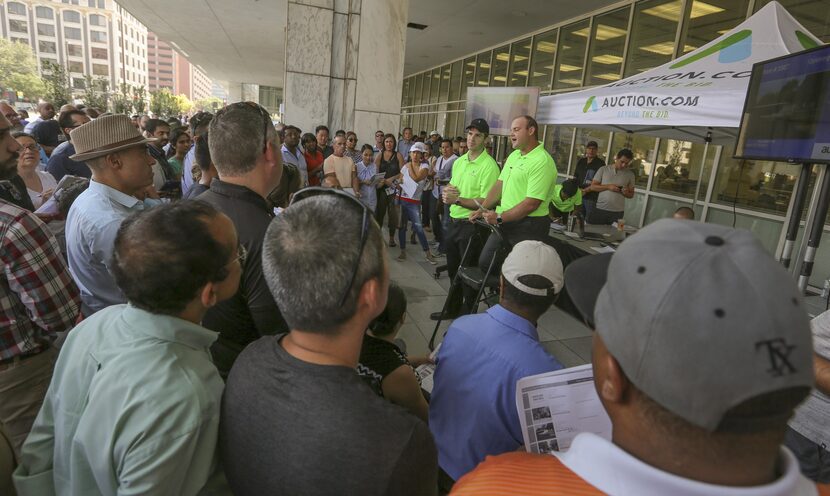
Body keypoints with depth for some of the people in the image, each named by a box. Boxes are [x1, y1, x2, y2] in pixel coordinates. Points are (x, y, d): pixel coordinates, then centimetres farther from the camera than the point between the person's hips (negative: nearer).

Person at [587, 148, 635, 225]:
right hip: (600, 209, -1)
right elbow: (593, 187, 0)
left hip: (617, 212, 1)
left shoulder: (630, 174, 7)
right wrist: (608, 186, -13)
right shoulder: (603, 169, 3)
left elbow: (631, 194, 14)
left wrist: (626, 193, -9)